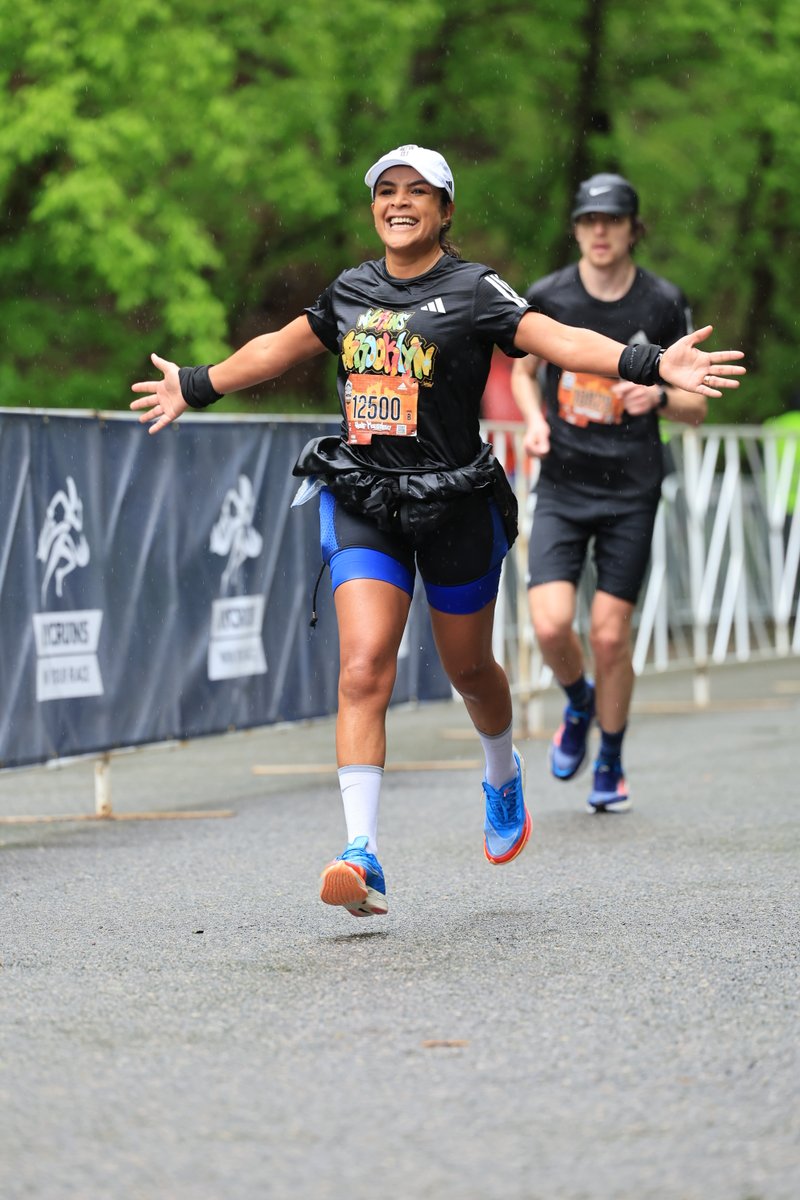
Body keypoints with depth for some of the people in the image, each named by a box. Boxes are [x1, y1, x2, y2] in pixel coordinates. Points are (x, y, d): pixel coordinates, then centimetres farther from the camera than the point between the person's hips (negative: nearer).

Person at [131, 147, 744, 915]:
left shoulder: (472, 291, -5)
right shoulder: (351, 292, 8)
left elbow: (560, 340, -16)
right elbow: (276, 349, 24)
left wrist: (655, 364, -30)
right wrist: (194, 387, 34)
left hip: (454, 505, -2)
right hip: (362, 504, 2)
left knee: (467, 669, 14)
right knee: (363, 672, -13)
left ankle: (503, 773, 49)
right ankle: (362, 859, -19)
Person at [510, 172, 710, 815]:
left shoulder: (665, 303, -4)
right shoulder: (547, 298, -2)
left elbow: (697, 406, 2)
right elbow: (524, 369, 16)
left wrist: (659, 395, -20)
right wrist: (535, 421, -4)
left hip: (632, 492, -1)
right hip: (561, 486, 1)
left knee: (610, 634, -1)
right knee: (551, 625, -14)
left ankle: (611, 765, 21)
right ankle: (579, 705, 21)